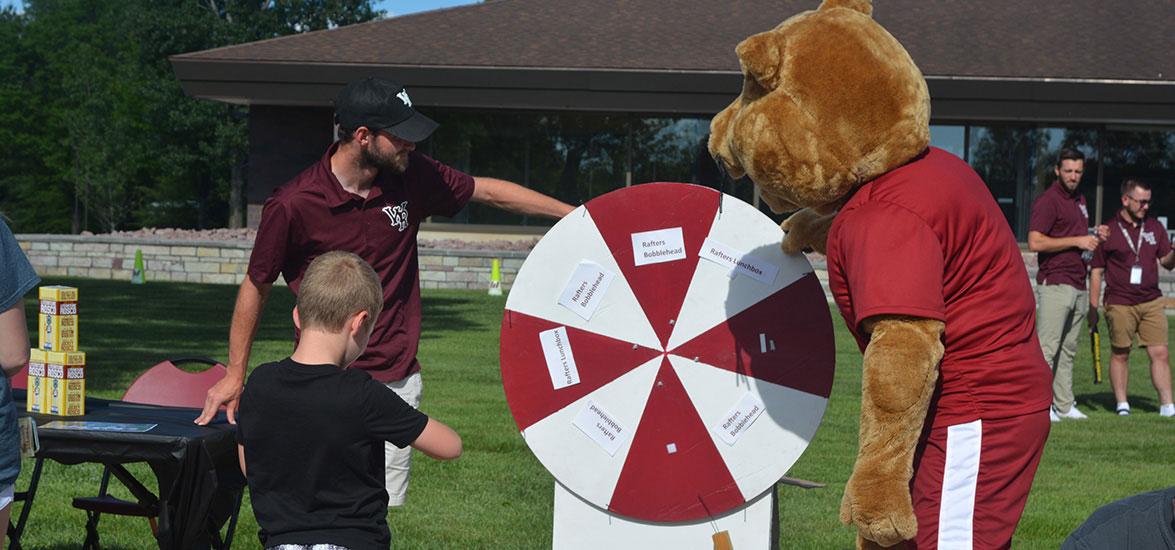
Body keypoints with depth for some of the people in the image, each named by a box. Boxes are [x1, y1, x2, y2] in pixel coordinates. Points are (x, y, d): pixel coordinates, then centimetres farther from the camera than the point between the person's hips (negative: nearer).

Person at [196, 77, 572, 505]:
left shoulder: (411, 176, 1)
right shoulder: (293, 205, -12)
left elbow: (489, 191, 16)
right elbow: (256, 286, 2)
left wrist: (575, 213, 19)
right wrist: (235, 375, 5)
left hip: (397, 381, 4)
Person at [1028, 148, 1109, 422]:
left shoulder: (1080, 201, 20)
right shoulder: (1047, 200, -8)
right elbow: (1035, 242, -18)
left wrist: (1096, 237, 11)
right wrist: (1077, 241, -17)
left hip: (1078, 284, 9)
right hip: (1055, 283, -9)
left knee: (1068, 348, 10)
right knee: (1047, 347, -11)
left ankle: (1064, 405, 13)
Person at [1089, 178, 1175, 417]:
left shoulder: (1155, 228, 12)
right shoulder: (1109, 232, 0)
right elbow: (1096, 271, 3)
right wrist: (1093, 307, -1)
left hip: (1151, 302, 3)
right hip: (1120, 304, -3)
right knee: (1120, 354, 4)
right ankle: (1122, 404, 13)